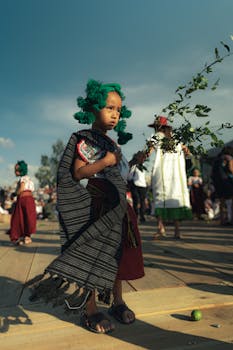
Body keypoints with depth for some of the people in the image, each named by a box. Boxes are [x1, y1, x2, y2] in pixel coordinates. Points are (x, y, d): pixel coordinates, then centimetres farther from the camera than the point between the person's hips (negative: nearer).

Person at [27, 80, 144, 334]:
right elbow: (77, 173, -18)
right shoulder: (85, 139, -9)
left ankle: (117, 301, 32)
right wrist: (104, 162, -23)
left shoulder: (113, 143, 16)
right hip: (95, 208, -8)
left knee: (118, 255, 15)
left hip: (117, 208, 9)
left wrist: (134, 160, 17)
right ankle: (90, 310, 18)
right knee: (93, 255, 0)